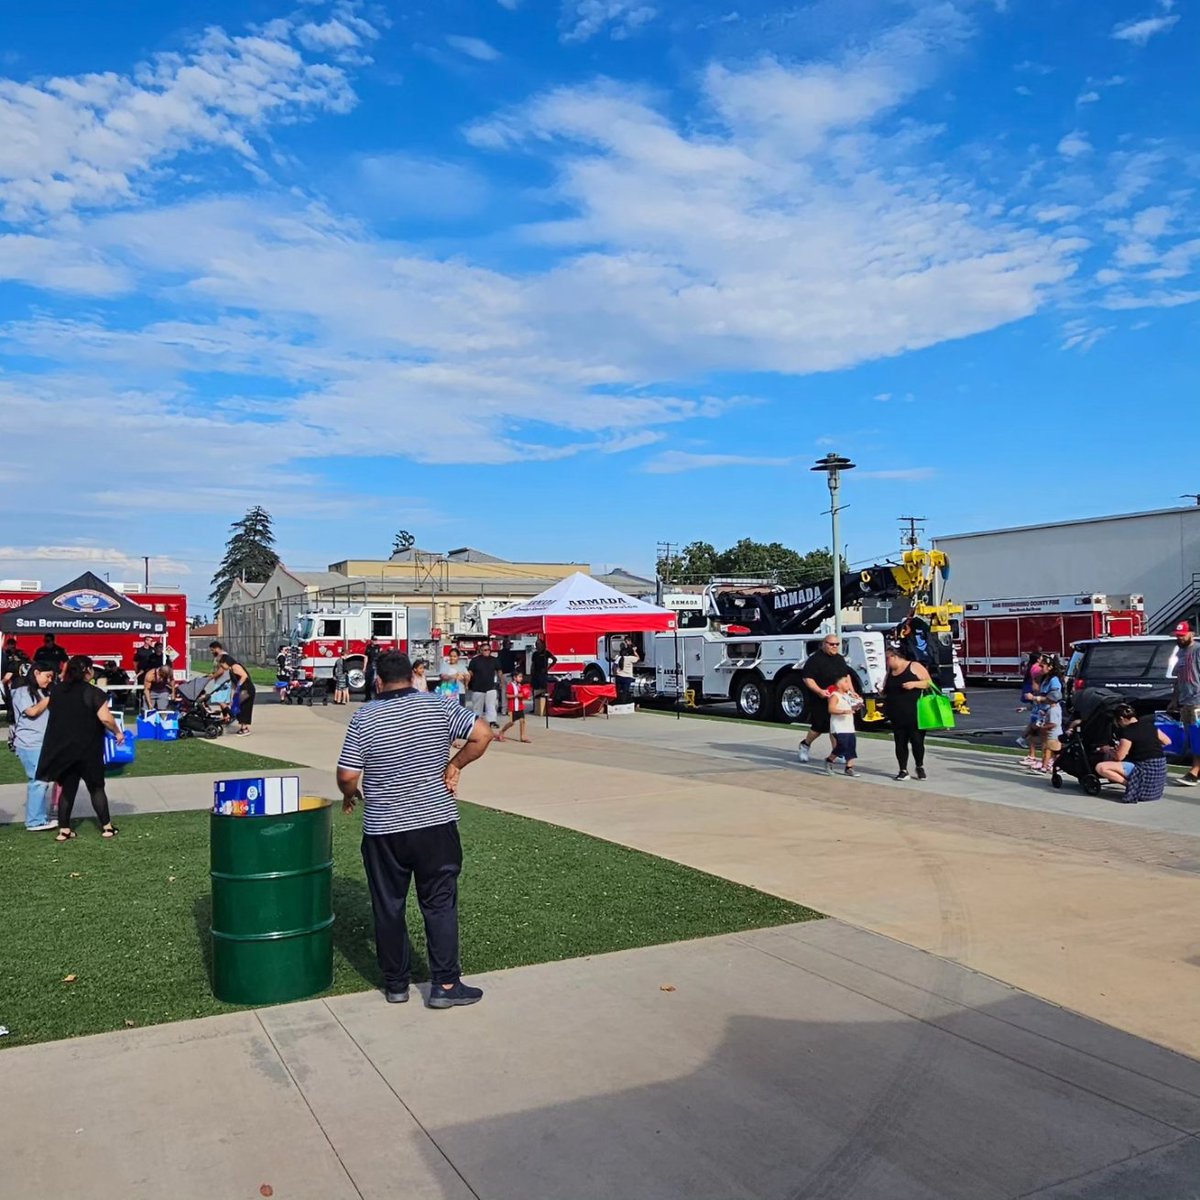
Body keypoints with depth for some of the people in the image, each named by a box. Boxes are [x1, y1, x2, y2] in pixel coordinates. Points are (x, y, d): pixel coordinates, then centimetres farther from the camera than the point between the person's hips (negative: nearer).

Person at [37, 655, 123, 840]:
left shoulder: (57, 690, 5)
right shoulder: (93, 693, -14)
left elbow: (55, 714, 17)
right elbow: (105, 718, -21)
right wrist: (117, 732, -6)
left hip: (61, 748, 5)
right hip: (87, 749, -5)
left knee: (67, 788, 12)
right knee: (96, 787, 6)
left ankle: (64, 830, 12)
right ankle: (107, 827, 11)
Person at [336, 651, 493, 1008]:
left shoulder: (363, 717, -7)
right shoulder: (439, 705, -4)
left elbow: (347, 776, -8)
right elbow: (482, 735, -9)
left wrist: (351, 795, 13)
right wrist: (454, 765, 3)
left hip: (383, 830, 0)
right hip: (436, 823, 0)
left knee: (388, 908, 13)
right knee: (439, 904, 9)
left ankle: (396, 984, 24)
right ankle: (445, 985, 11)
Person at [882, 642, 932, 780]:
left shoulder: (914, 666, -1)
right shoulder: (889, 673, 15)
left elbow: (929, 682, -4)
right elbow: (886, 691, 24)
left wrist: (914, 684, -18)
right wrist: (881, 691, 2)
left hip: (915, 715, -5)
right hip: (897, 717, 5)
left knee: (917, 740, -5)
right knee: (900, 742, 3)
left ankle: (920, 767, 15)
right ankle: (903, 770, 9)